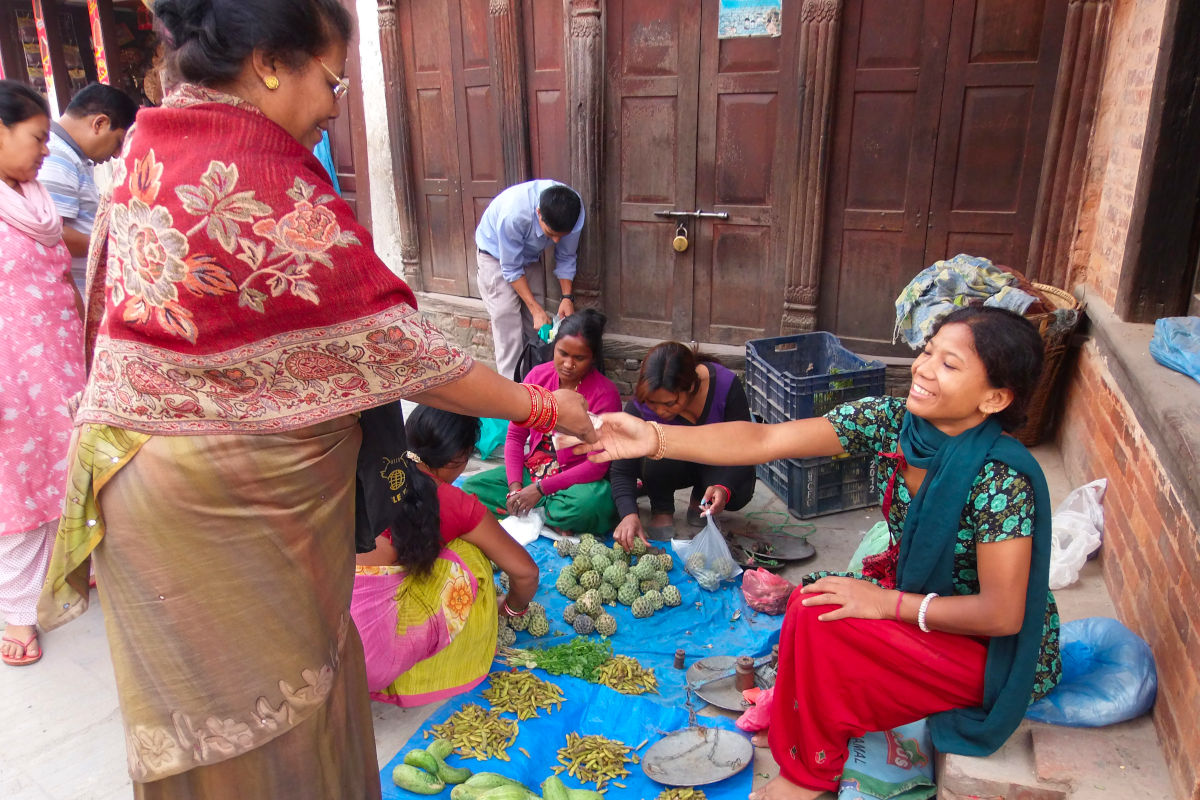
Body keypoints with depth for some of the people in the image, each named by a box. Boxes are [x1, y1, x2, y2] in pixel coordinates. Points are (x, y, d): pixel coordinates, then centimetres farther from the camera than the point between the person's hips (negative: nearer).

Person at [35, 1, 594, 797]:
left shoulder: (143, 156, 4)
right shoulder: (268, 187, -22)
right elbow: (391, 344, -21)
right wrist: (542, 408, -12)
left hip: (137, 457, 8)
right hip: (234, 496, -8)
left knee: (199, 683, 22)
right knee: (272, 689, 11)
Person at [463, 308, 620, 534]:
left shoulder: (605, 394, -15)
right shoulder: (538, 376, -1)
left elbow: (597, 465, -18)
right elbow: (515, 435, 3)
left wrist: (540, 488, -22)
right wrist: (515, 487, -13)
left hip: (577, 481, -5)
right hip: (531, 471, 6)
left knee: (588, 505, -39)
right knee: (471, 487, -12)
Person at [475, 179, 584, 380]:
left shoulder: (573, 210, -28)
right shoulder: (513, 214, -42)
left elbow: (566, 258, -11)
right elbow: (511, 269, -28)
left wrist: (567, 297, -20)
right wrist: (536, 309, -28)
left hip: (530, 256, 5)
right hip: (496, 255, -4)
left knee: (535, 326, 1)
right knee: (507, 320, -14)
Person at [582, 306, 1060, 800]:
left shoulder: (1001, 478, -30)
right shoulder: (892, 420, -14)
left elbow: (1002, 615, -25)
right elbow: (763, 441, -22)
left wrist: (887, 602, -23)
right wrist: (654, 439, -31)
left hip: (1001, 650, -6)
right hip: (919, 594, 6)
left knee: (821, 622, -22)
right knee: (811, 605, -15)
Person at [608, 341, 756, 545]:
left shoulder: (726, 385, -30)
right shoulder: (640, 404, -29)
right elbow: (622, 471, -25)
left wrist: (724, 488, -45)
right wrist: (629, 514, -42)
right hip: (669, 466, 0)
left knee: (739, 493, -30)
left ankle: (699, 501, 6)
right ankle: (662, 509, -3)